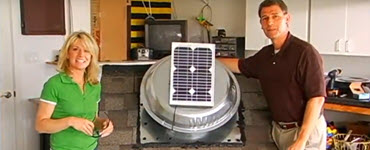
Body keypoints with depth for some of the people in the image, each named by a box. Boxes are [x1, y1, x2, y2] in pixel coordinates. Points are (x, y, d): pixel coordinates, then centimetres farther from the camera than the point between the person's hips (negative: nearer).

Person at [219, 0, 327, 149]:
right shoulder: (265, 54, 5)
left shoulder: (305, 52, -19)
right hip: (278, 129, 7)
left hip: (305, 129, -7)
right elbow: (240, 65, 24)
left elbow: (317, 98, -22)